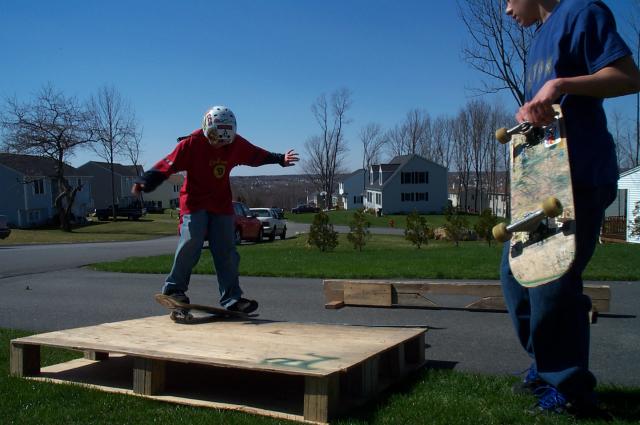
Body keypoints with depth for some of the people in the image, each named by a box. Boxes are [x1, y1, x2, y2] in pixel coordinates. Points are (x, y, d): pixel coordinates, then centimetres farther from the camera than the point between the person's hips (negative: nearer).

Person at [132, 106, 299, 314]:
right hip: (195, 202, -4)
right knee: (191, 242, -19)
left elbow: (257, 156, 15)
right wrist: (145, 182, -29)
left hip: (222, 204, 4)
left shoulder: (236, 143, -2)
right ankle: (174, 287, -3)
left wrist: (280, 159, 19)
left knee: (227, 251, 1)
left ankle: (232, 298, 4)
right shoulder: (192, 143, -15)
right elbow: (168, 164, -19)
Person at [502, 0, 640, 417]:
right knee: (515, 270, 12)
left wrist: (561, 84, -23)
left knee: (551, 280, -10)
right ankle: (546, 367, 23)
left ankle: (572, 391, 2)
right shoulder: (539, 40, 22)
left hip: (579, 176, -10)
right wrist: (528, 116, 4)